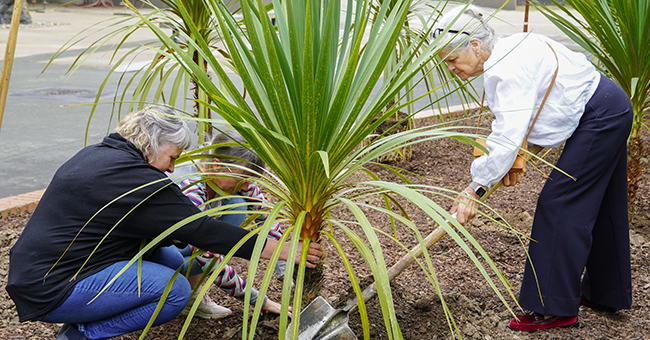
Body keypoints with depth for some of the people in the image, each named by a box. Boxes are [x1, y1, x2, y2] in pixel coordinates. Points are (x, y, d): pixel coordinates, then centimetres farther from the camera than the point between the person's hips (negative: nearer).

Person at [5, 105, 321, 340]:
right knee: (175, 290, -17)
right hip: (51, 290, -10)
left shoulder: (99, 154, 10)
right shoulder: (132, 177, -21)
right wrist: (280, 250, -16)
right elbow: (200, 228, -20)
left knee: (172, 260, 9)